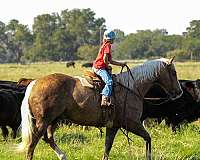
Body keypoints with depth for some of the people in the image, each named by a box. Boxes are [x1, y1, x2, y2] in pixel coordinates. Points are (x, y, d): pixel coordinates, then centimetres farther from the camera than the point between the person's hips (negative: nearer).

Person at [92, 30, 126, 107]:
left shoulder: (105, 45, 22)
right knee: (109, 81, -27)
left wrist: (121, 64, 25)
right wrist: (107, 66, -4)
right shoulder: (107, 45, -9)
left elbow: (110, 61, 25)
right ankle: (104, 101, -41)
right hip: (100, 68, -11)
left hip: (96, 67, 11)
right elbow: (105, 59, -19)